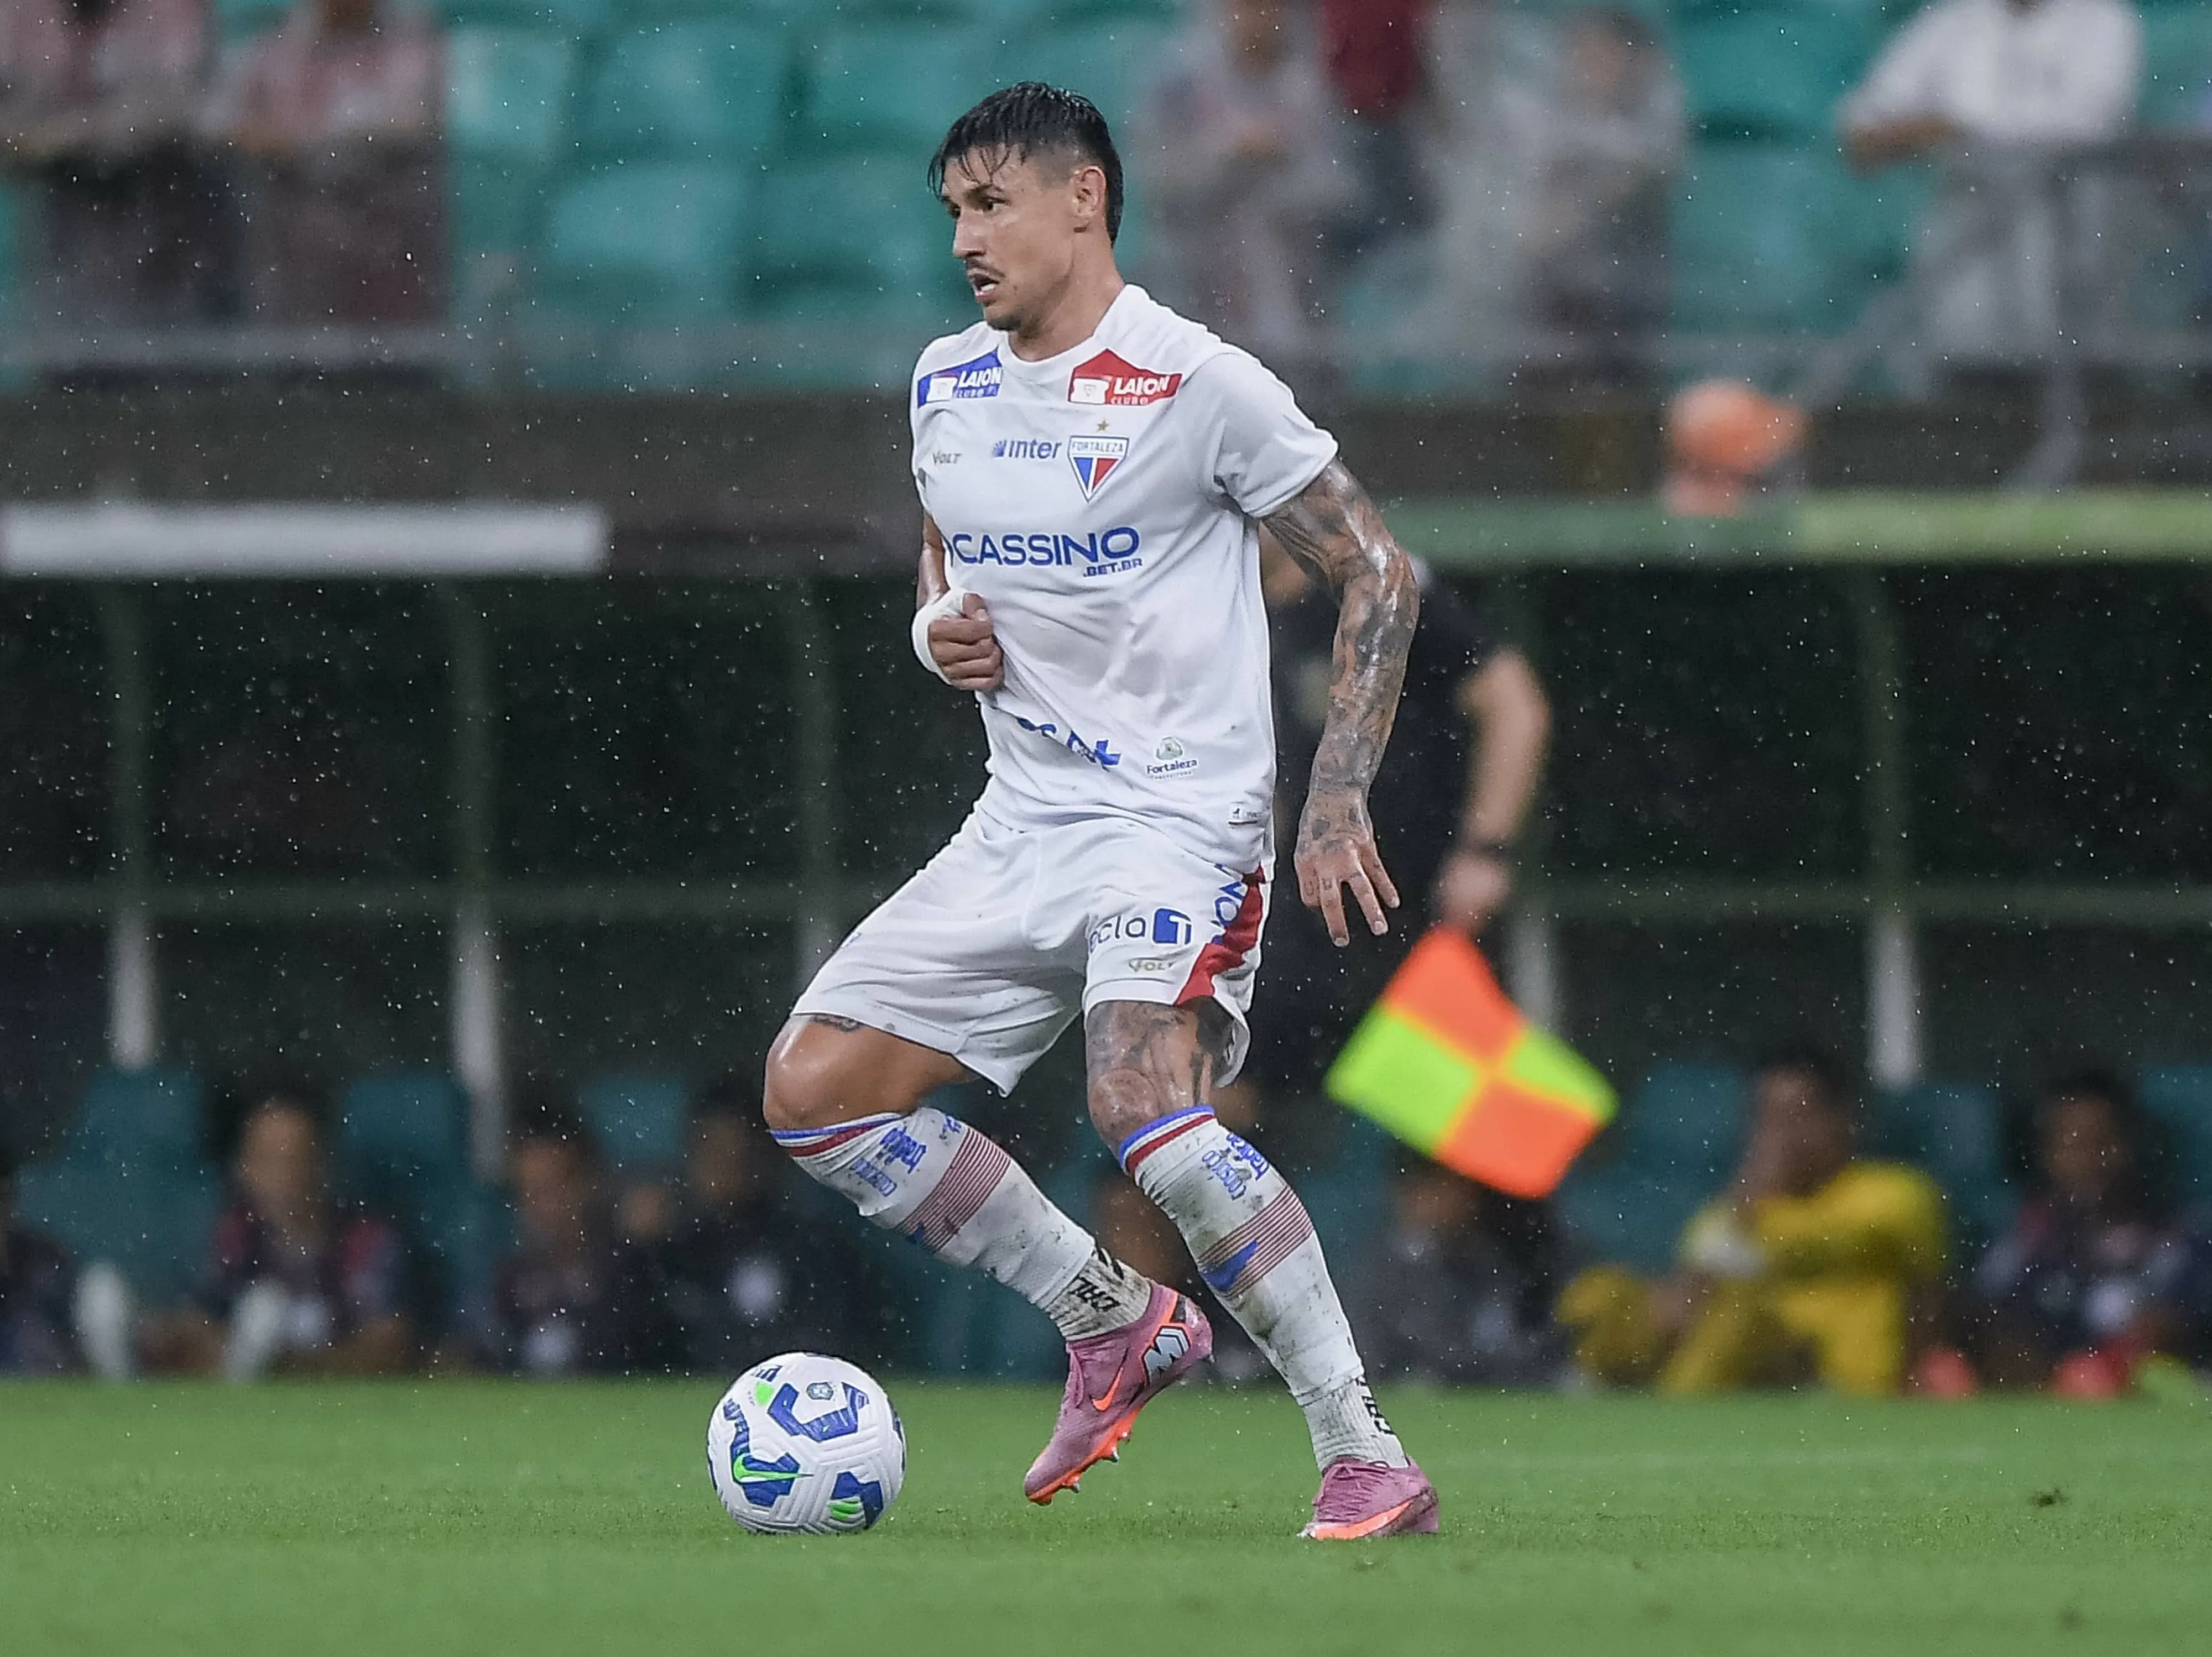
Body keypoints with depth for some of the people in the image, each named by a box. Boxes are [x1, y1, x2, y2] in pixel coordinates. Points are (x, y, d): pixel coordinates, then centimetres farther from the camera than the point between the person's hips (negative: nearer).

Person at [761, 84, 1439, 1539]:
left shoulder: (1198, 383, -10)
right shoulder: (946, 385, 11)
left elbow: (1380, 574, -6)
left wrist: (1339, 801, -14)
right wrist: (941, 633, 2)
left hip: (1184, 816, -8)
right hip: (1022, 822, 8)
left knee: (1143, 1105, -31)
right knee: (814, 1089, 0)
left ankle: (1367, 1457, -26)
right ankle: (1114, 1320, 12)